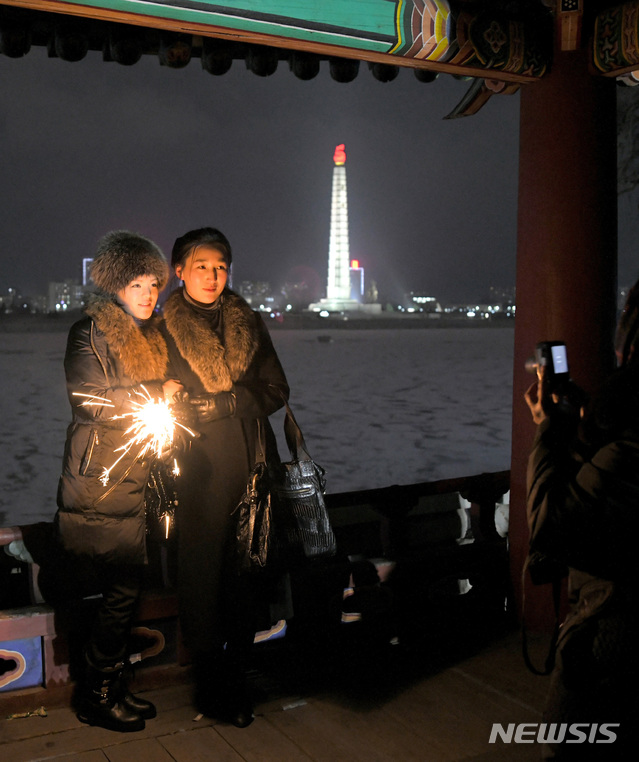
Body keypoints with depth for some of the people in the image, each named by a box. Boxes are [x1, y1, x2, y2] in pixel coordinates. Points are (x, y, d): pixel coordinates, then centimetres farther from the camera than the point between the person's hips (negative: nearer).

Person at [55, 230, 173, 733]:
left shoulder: (153, 335, 15)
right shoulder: (90, 332, -8)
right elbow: (89, 400, -18)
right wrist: (157, 394, -13)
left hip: (134, 480, 7)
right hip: (98, 483, -7)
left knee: (125, 587, 11)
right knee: (122, 588, -4)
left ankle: (114, 687, 24)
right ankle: (96, 696, 13)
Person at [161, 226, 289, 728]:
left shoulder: (250, 324, 13)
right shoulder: (164, 330, 5)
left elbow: (276, 391, 11)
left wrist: (224, 404, 0)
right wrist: (188, 415, -10)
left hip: (250, 465, 3)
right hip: (197, 468, -3)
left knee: (246, 571, 5)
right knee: (201, 572, 0)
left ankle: (234, 681, 20)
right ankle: (210, 689, 15)